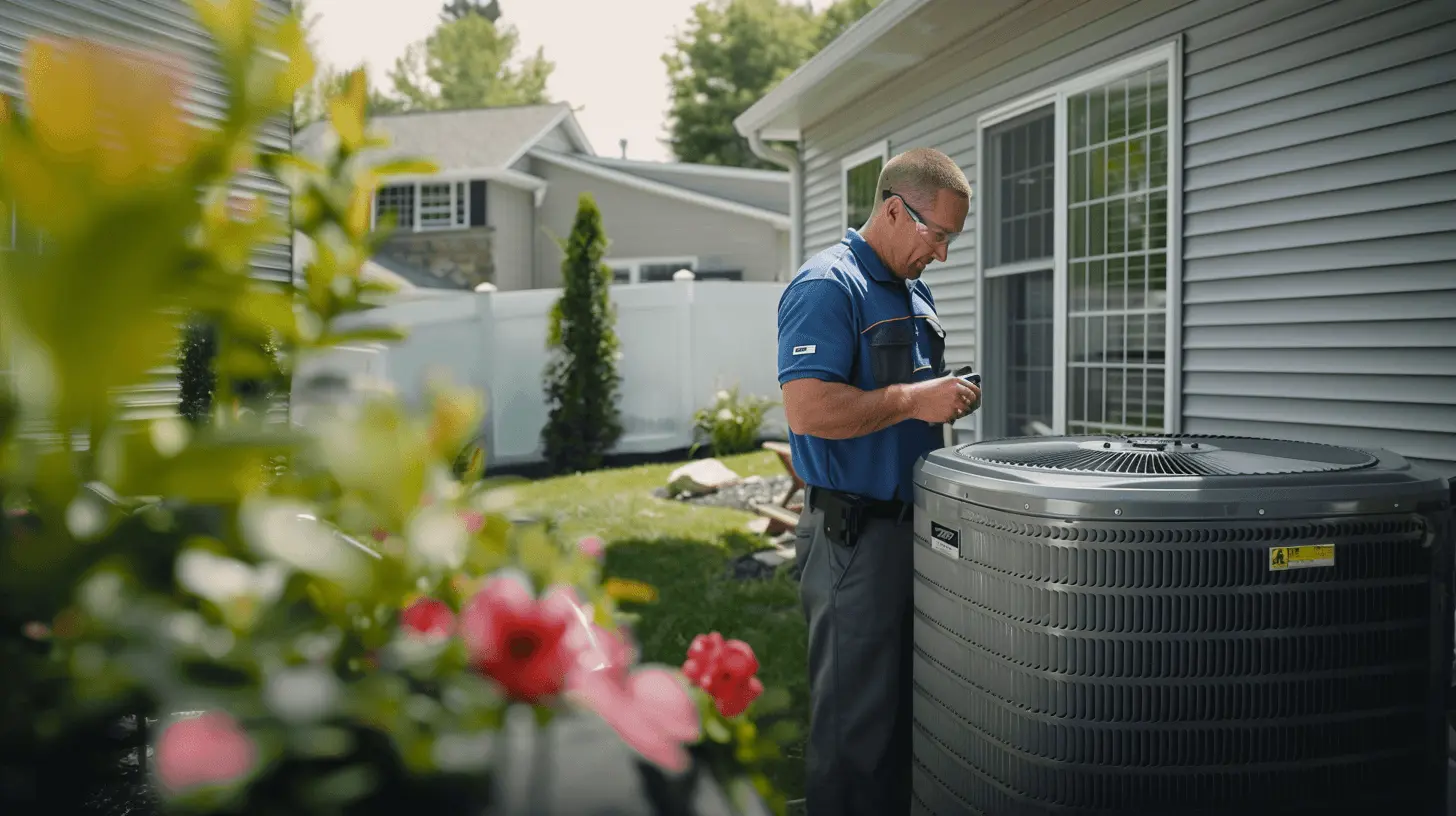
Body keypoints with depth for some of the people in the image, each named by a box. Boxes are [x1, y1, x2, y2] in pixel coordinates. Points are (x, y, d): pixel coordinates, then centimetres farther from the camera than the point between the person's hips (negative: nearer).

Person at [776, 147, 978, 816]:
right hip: (854, 530, -9)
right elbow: (808, 409, -26)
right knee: (856, 713, 1)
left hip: (910, 524, 9)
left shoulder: (915, 293, 16)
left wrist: (946, 399, 7)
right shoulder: (826, 288, -15)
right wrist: (914, 400, -22)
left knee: (905, 702, 19)